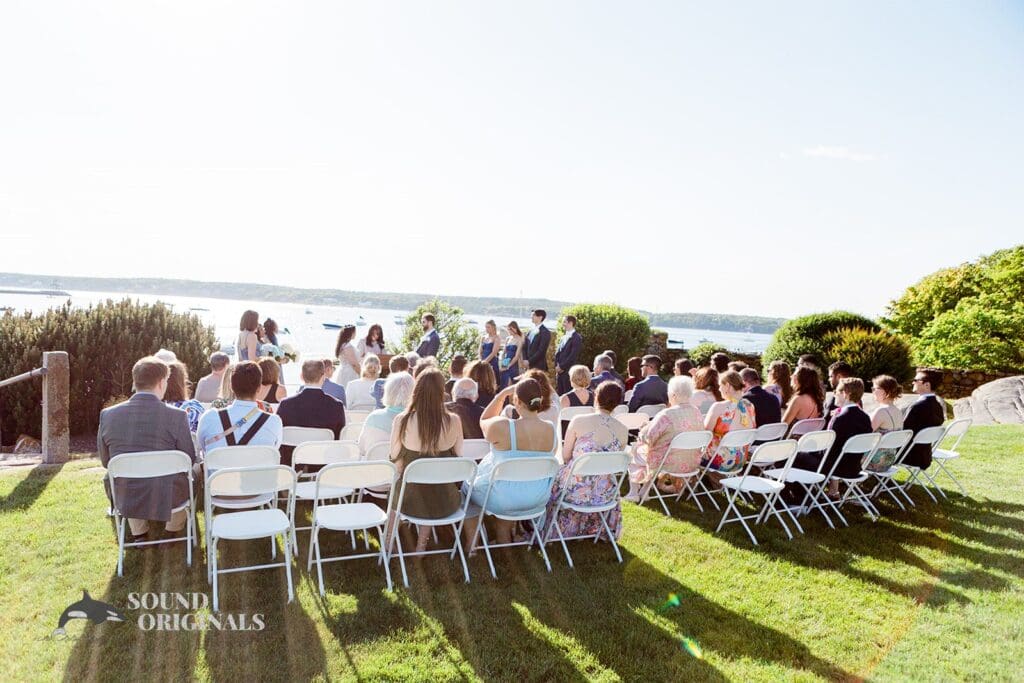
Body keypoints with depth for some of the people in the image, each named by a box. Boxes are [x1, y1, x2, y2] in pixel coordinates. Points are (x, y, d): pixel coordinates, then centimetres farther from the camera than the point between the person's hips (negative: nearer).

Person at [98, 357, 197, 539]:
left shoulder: (107, 415, -8)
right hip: (167, 499, -3)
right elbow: (190, 460, -6)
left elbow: (105, 461, 4)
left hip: (125, 500, 3)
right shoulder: (177, 416, -17)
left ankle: (138, 533, 39)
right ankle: (172, 530, 35)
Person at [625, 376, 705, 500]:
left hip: (670, 465, -6)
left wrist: (644, 428, 5)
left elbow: (647, 438, -18)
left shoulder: (666, 415, -24)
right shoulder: (698, 414, -3)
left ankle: (634, 492, 29)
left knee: (637, 449, 20)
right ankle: (644, 491, 37)